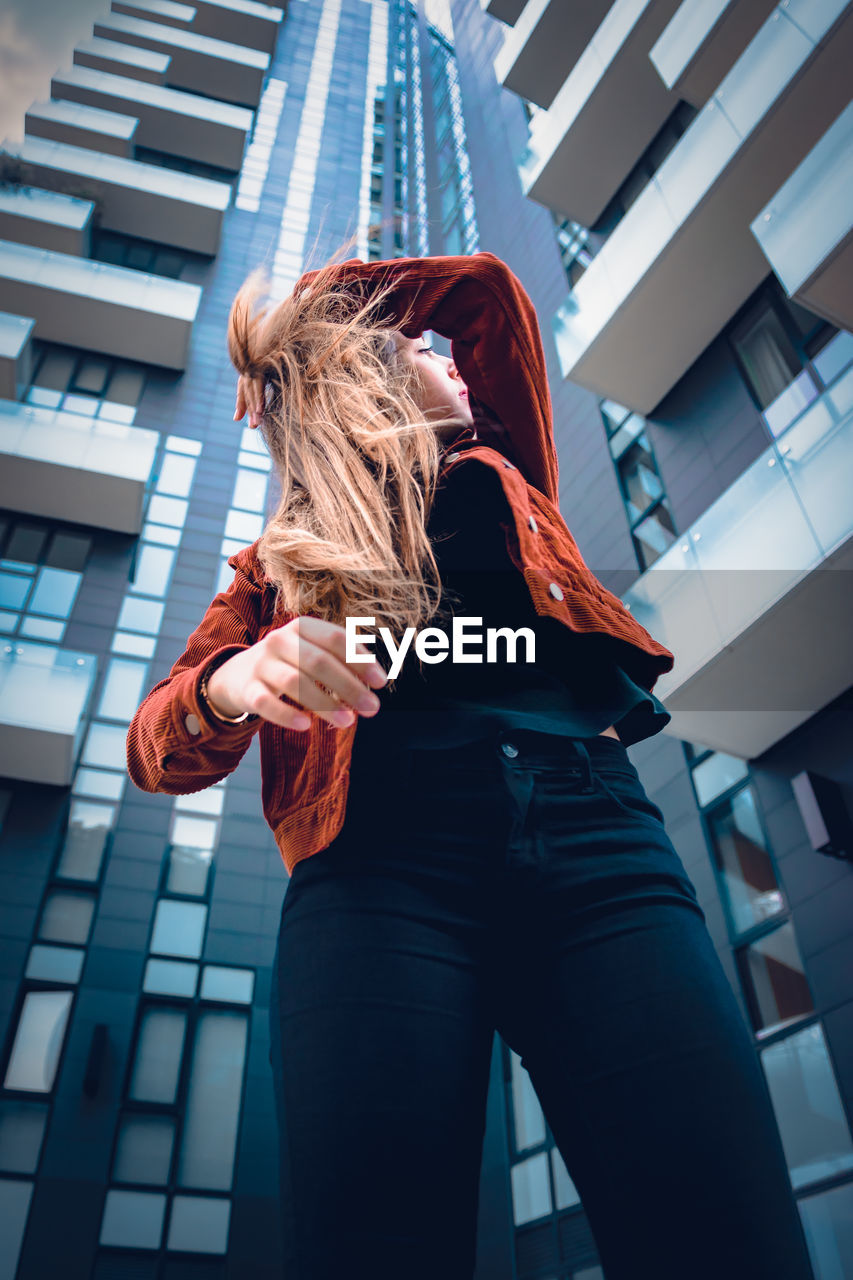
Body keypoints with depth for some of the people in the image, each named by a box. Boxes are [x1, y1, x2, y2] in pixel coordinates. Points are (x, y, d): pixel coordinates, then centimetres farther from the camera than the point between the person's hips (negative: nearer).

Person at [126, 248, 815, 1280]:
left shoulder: (495, 483, 29)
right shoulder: (283, 563, 23)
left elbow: (490, 283, 35)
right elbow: (157, 752, 13)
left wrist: (313, 302, 39)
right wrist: (230, 684, -11)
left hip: (593, 834, 2)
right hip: (380, 854, -1)